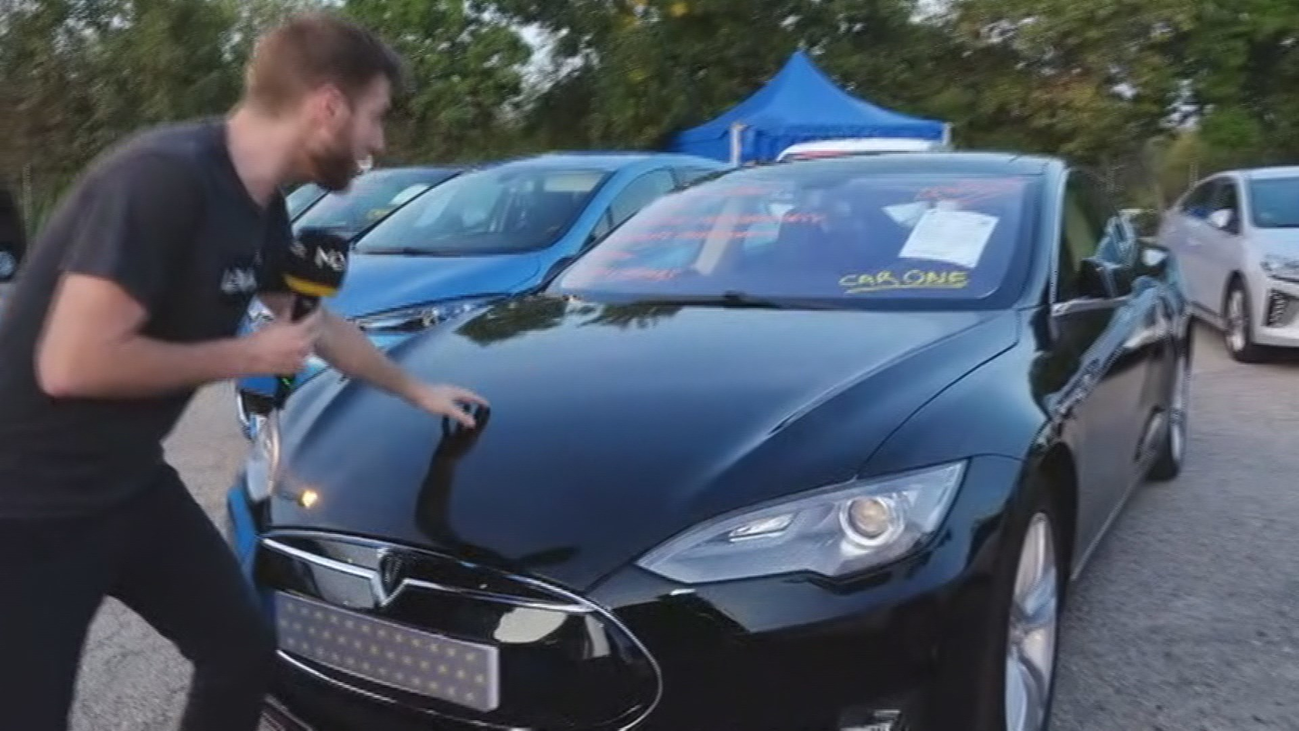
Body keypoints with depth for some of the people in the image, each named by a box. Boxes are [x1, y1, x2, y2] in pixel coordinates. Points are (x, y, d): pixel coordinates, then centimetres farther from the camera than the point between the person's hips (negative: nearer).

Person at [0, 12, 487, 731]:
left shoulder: (260, 207, 3)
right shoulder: (163, 176, -26)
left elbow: (319, 323, 21)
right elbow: (72, 364, -30)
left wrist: (415, 389, 29)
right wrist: (245, 357, -19)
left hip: (130, 484, 9)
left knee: (244, 650, 16)